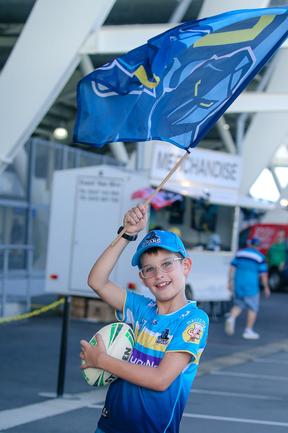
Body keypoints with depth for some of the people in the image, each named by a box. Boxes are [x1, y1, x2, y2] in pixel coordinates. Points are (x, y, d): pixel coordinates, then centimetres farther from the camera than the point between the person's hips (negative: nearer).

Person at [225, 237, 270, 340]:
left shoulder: (240, 253, 8)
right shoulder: (260, 256, -3)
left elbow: (232, 268, 6)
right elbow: (263, 274, -5)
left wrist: (230, 282, 12)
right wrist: (266, 288, 5)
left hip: (238, 284, 4)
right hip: (251, 285, -4)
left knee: (238, 305, 17)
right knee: (253, 308, 9)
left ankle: (231, 318, -12)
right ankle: (248, 331, 9)